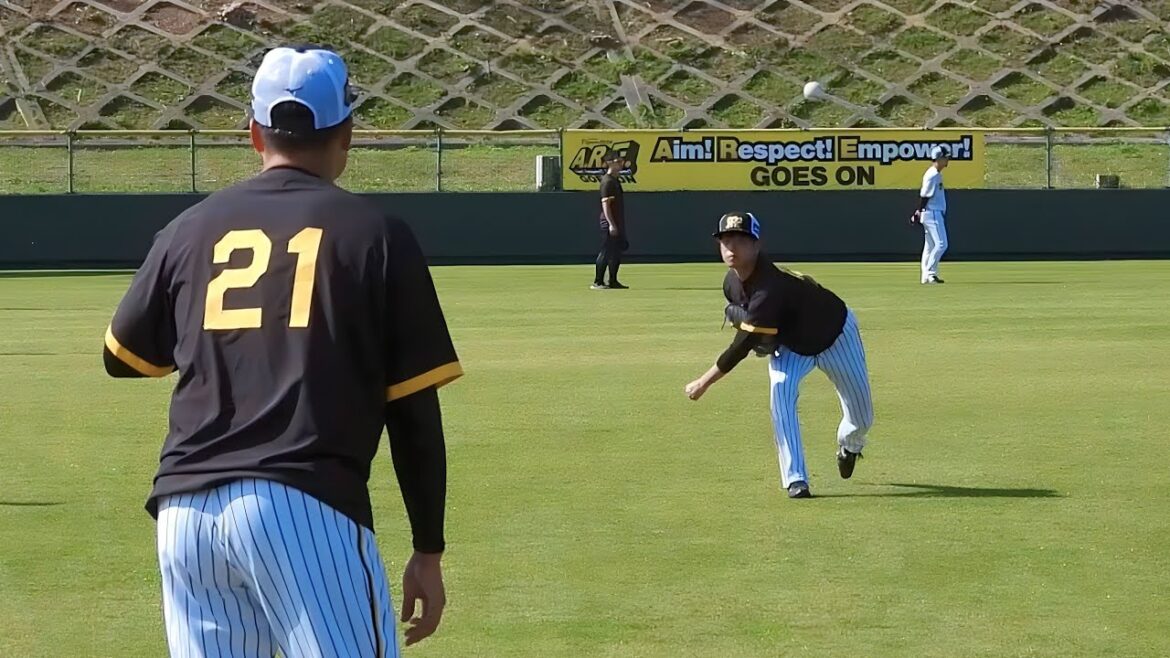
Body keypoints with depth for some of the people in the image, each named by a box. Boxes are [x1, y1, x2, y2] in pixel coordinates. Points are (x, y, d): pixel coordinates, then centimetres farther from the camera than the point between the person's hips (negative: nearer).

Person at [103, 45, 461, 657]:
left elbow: (122, 357, 26)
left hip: (185, 510, 4)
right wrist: (428, 551, 9)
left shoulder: (191, 228, 13)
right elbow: (413, 411, 4)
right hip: (305, 508, -4)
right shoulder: (375, 233, 4)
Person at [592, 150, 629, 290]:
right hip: (609, 223, -10)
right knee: (606, 252, -8)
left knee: (616, 253, 11)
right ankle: (598, 282, -5)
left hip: (617, 223, 10)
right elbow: (605, 203, -19)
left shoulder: (616, 180, 16)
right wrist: (611, 224, -24)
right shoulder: (607, 181, -13)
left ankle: (613, 281, 17)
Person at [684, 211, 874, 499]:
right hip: (790, 345, 5)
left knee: (861, 415, 8)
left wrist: (704, 383, -34)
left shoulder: (771, 287, -43)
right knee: (781, 396, -23)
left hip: (835, 333, -5)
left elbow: (744, 343, -40)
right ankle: (796, 481, -20)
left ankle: (849, 444, 45)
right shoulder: (732, 282, -16)